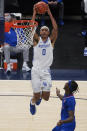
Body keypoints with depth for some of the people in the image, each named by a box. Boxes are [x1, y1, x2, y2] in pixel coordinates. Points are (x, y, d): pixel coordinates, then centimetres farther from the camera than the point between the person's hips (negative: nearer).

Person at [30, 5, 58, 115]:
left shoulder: (51, 40, 6)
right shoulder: (37, 40, 3)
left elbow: (55, 28, -8)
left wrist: (49, 13, -7)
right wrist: (34, 14, -9)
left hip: (46, 71, 1)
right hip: (36, 70, -1)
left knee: (46, 97, -5)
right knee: (36, 96, -3)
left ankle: (40, 96, 33)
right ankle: (33, 102, 35)